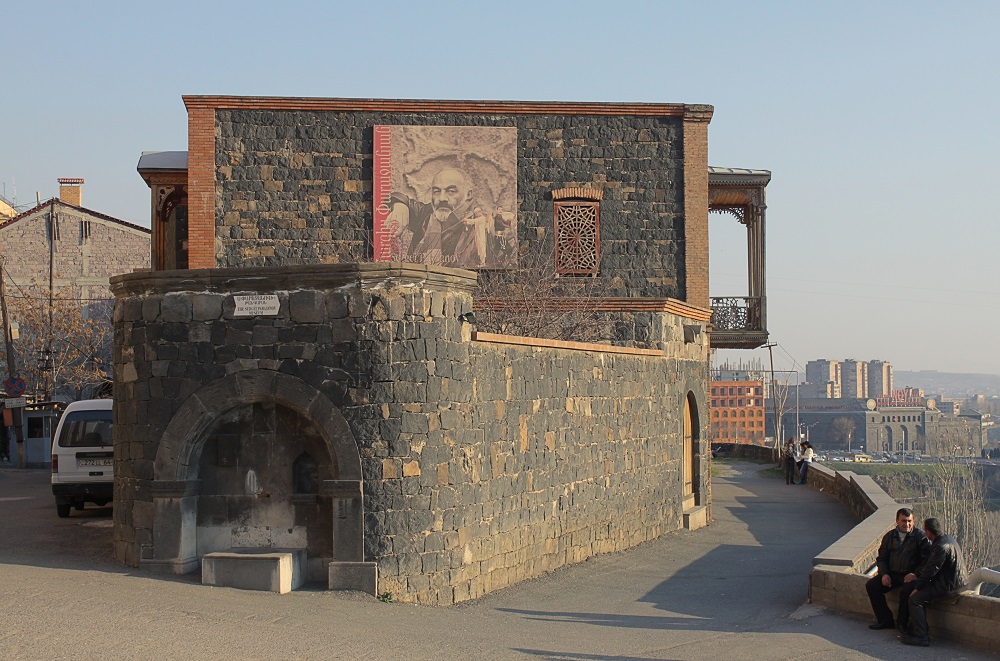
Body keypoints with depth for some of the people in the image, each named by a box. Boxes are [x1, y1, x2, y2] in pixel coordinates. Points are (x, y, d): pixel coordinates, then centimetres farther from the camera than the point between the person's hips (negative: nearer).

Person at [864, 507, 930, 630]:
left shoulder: (920, 536, -2)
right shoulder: (889, 536, 12)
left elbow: (927, 558, -10)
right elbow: (881, 558, 17)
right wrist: (884, 574, -1)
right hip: (892, 574, 5)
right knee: (871, 585, -12)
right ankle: (885, 620, -5)